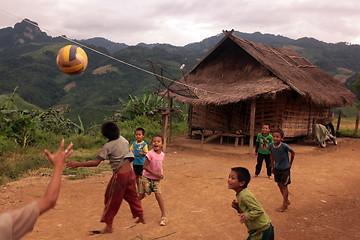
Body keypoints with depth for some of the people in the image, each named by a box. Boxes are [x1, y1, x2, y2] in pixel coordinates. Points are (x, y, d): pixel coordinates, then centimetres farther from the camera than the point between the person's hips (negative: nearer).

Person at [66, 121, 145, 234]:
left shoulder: (108, 146, -18)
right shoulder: (123, 139, 0)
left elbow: (96, 162, -24)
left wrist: (78, 164, -21)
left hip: (119, 176, -7)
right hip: (130, 172, 7)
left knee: (112, 201, 6)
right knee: (132, 196, 22)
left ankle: (108, 226, 14)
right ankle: (141, 217, 34)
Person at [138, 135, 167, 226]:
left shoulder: (162, 154, -2)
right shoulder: (150, 154, -20)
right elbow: (145, 166, -18)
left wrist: (161, 174, -1)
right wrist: (155, 173, -20)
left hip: (156, 179, 3)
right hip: (146, 177, -3)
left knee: (158, 194, -8)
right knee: (141, 195, 2)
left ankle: (163, 216, 1)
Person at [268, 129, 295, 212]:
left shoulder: (284, 146, -26)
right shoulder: (271, 145, -12)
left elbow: (293, 153, -10)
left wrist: (290, 164, -3)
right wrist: (272, 166, 9)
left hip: (285, 169, -5)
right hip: (277, 168, 6)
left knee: (284, 186, 2)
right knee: (279, 184, 15)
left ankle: (284, 204, 15)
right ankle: (287, 200, 34)